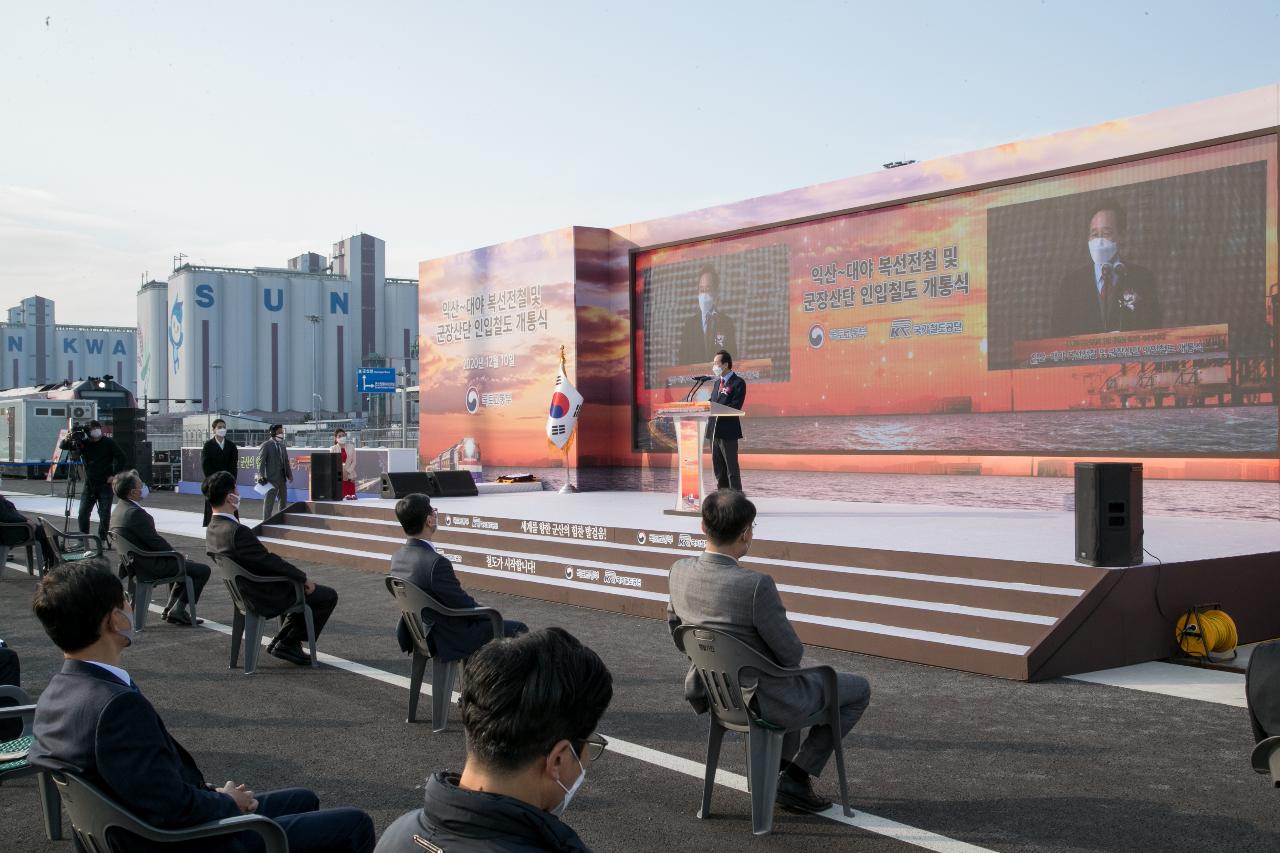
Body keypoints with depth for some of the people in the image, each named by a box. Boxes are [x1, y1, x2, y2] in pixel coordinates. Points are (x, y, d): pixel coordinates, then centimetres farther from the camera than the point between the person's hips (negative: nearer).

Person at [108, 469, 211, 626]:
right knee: (203, 570, -4)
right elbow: (155, 542, -21)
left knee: (186, 564, 32)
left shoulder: (120, 508, 6)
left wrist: (174, 553, 9)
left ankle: (171, 609, 30)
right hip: (151, 566, -11)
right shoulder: (135, 513, -26)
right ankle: (177, 611, 1)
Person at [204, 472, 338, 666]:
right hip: (267, 597, -10)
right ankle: (288, 644, 7)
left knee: (305, 591, 28)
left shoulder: (212, 529, 1)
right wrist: (303, 578, -11)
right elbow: (268, 561, -25)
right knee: (328, 596, 2)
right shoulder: (237, 531, -30)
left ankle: (281, 642, 24)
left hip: (248, 594, 10)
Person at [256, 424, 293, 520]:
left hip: (283, 478, 7)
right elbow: (261, 462, -11)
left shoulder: (282, 445, 15)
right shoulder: (266, 445, -6)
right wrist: (261, 476, -19)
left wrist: (290, 475, 7)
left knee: (284, 501, 12)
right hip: (271, 479, -7)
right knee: (269, 502, -4)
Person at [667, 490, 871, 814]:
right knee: (858, 689, 15)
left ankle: (781, 769, 38)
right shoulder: (756, 586, -32)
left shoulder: (679, 571, -11)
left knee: (788, 680, 37)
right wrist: (788, 657, 4)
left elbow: (678, 634, 5)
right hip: (764, 702, -7)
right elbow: (791, 654, -20)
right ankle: (795, 778, 13)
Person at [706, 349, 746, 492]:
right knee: (718, 468, 12)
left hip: (728, 430, -8)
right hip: (714, 430, 8)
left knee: (731, 468, -4)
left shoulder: (738, 382, -8)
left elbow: (735, 406, -18)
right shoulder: (717, 382, 18)